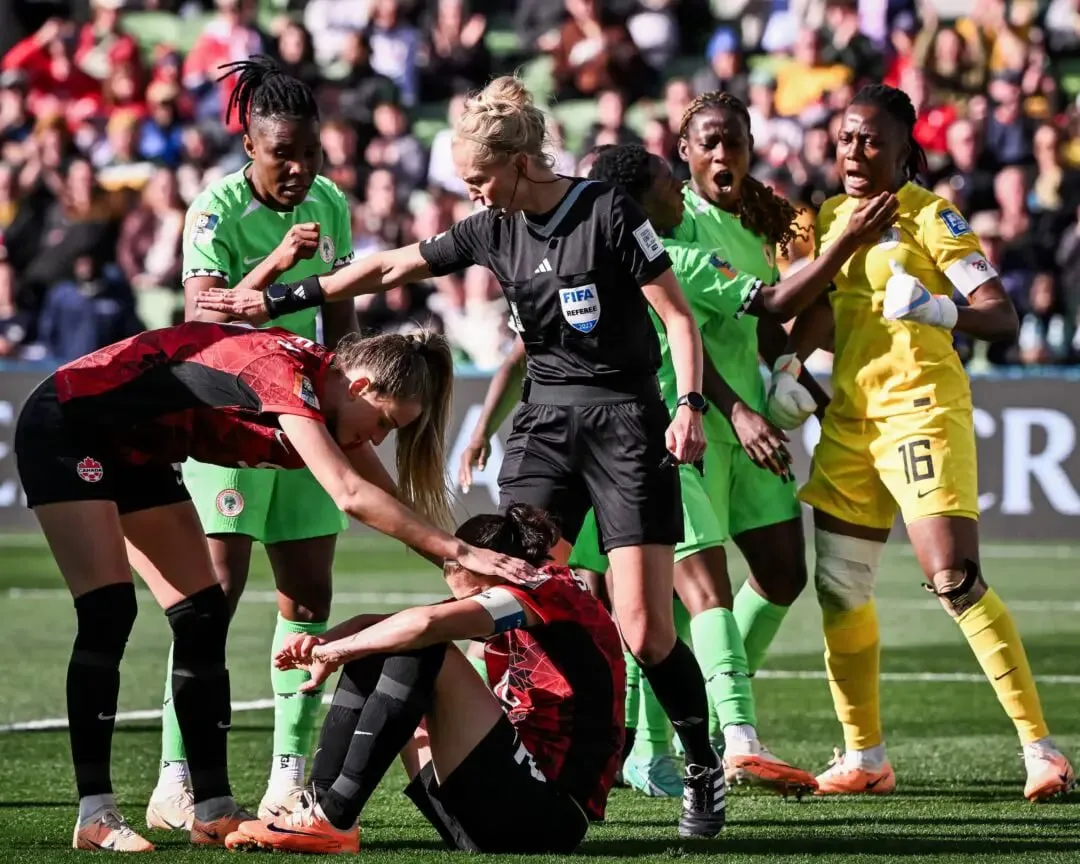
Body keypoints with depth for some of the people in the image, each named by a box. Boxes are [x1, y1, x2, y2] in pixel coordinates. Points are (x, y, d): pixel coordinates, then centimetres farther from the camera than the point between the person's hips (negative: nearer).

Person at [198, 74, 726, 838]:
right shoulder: (494, 230, 5)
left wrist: (690, 406, -19)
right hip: (545, 422, 5)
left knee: (645, 630, -9)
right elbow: (392, 268, 12)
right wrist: (281, 300, 12)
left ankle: (706, 773, 10)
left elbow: (679, 316, -8)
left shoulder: (609, 212, -11)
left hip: (625, 419, -5)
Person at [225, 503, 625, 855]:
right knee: (371, 661, 11)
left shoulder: (551, 590, -9)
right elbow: (375, 623, 13)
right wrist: (322, 643, -6)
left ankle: (333, 818, -24)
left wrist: (335, 651, -11)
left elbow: (427, 624, -24)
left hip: (547, 816, -10)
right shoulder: (514, 608, 18)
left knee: (423, 653, -21)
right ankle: (320, 806, -6)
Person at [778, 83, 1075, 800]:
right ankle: (866, 758, 16)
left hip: (921, 409, -7)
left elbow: (1002, 316, -14)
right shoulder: (834, 216, 13)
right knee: (839, 587, 6)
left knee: (955, 579, -16)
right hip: (850, 415, 7)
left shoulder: (930, 215, -7)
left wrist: (939, 309, -31)